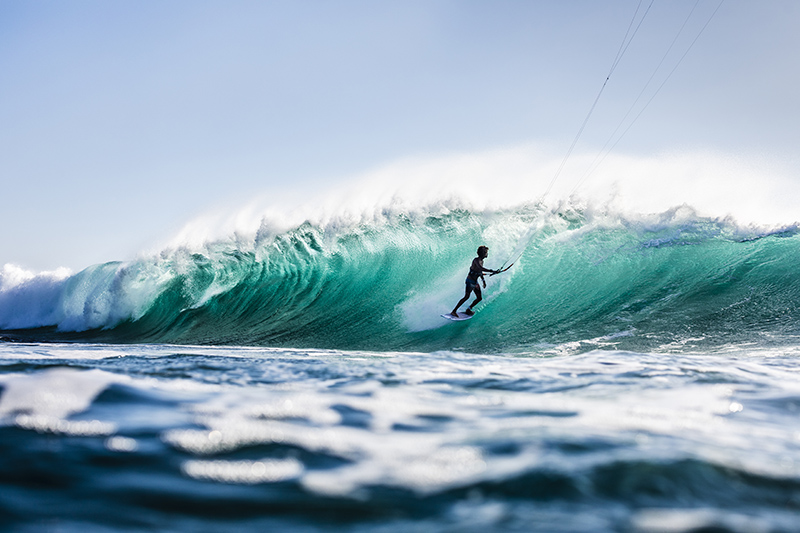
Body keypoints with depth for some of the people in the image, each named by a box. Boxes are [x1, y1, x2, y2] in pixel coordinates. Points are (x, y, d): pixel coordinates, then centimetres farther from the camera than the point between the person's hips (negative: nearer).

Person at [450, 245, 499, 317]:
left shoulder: (481, 261, 11)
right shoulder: (476, 260, -18)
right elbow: (481, 268, -35)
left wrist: (483, 280, 23)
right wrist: (492, 271, -38)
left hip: (475, 282, 9)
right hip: (470, 281, -9)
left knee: (479, 298, 8)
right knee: (466, 297, -14)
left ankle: (468, 310, 21)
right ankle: (454, 311, -11)